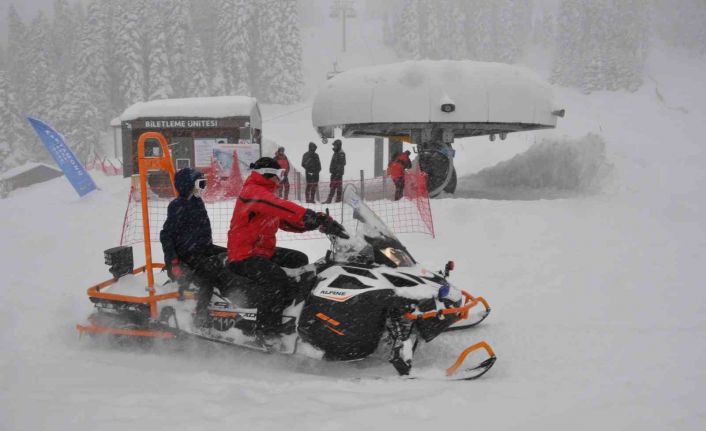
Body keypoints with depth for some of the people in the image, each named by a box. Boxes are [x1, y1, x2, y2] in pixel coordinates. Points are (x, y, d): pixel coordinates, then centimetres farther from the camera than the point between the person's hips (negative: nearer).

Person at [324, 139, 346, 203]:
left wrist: (339, 173, -23)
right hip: (334, 173, 10)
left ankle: (338, 200, -1)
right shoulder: (336, 152, 17)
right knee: (332, 186, 10)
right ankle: (329, 200, 12)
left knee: (338, 186, -4)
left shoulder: (341, 153, -13)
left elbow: (341, 164, -19)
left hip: (338, 173, -10)